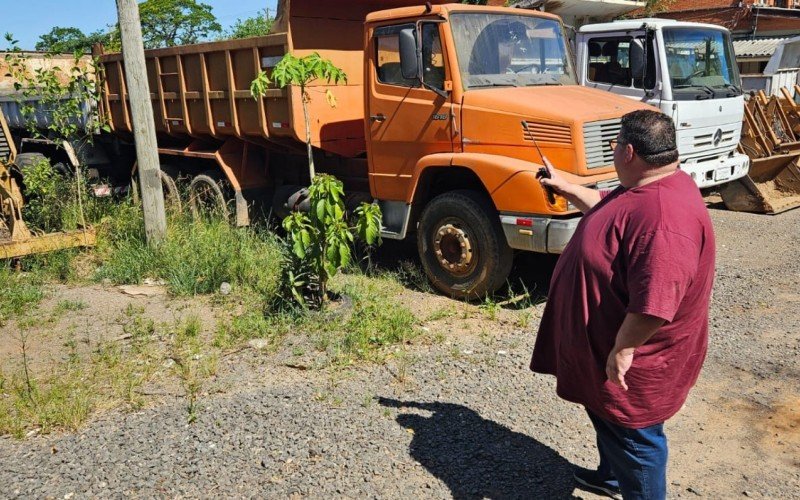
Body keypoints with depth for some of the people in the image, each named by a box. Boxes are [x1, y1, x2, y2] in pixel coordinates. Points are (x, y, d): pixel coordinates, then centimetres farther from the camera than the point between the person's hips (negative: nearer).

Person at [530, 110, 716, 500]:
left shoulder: (664, 216, -34)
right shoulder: (643, 189, 1)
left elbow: (656, 301, -36)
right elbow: (606, 208, 23)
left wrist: (624, 349, -26)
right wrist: (566, 188, 25)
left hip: (630, 360, -11)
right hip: (606, 343, 11)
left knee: (633, 437, 10)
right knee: (606, 419, 30)